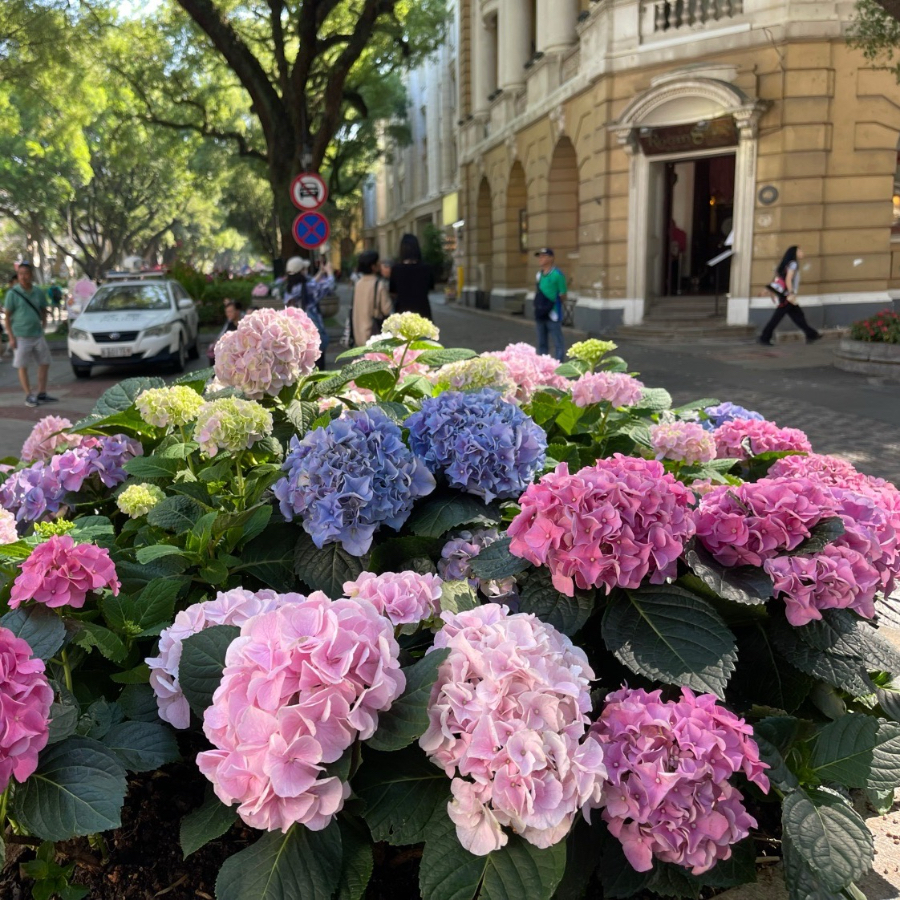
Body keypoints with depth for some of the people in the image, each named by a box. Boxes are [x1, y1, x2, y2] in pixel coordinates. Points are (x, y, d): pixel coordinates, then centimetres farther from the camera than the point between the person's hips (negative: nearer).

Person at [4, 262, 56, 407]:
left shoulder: (38, 292, 3)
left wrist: (43, 328, 6)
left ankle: (42, 394, 20)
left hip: (38, 335, 5)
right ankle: (28, 396, 8)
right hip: (21, 337, -5)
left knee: (44, 363, 9)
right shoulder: (13, 293, -8)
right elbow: (7, 316, -6)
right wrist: (11, 337, -11)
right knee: (22, 367, 1)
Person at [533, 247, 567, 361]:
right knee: (542, 344, 15)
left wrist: (553, 304, -3)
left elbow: (563, 295, -8)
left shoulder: (557, 274, -11)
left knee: (558, 344, -3)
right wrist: (538, 305, 8)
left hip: (553, 315, -8)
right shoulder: (539, 274, 11)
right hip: (540, 314, 8)